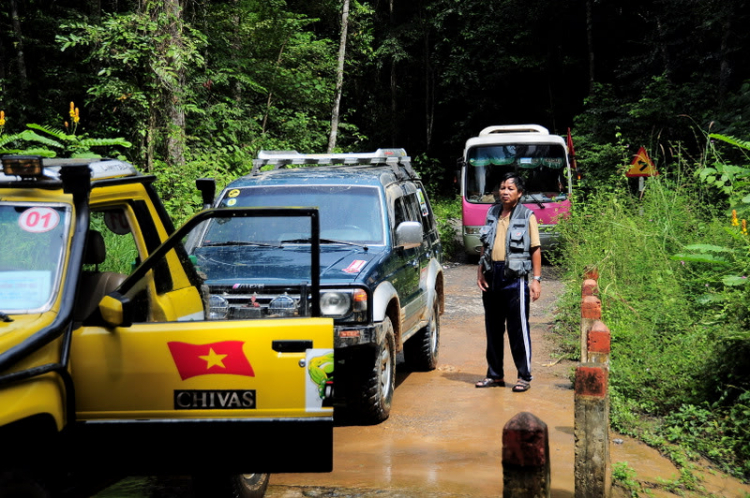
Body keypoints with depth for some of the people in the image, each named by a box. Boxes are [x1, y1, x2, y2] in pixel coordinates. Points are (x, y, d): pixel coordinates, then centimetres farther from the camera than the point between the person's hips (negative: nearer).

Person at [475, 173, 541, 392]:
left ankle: (524, 376, 5)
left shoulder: (527, 216, 0)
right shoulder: (492, 213, 13)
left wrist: (537, 279, -9)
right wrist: (480, 272, 8)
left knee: (518, 329, -3)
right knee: (493, 328, 10)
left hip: (515, 277, -5)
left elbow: (535, 249, -3)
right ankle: (495, 375, 20)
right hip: (492, 276, 5)